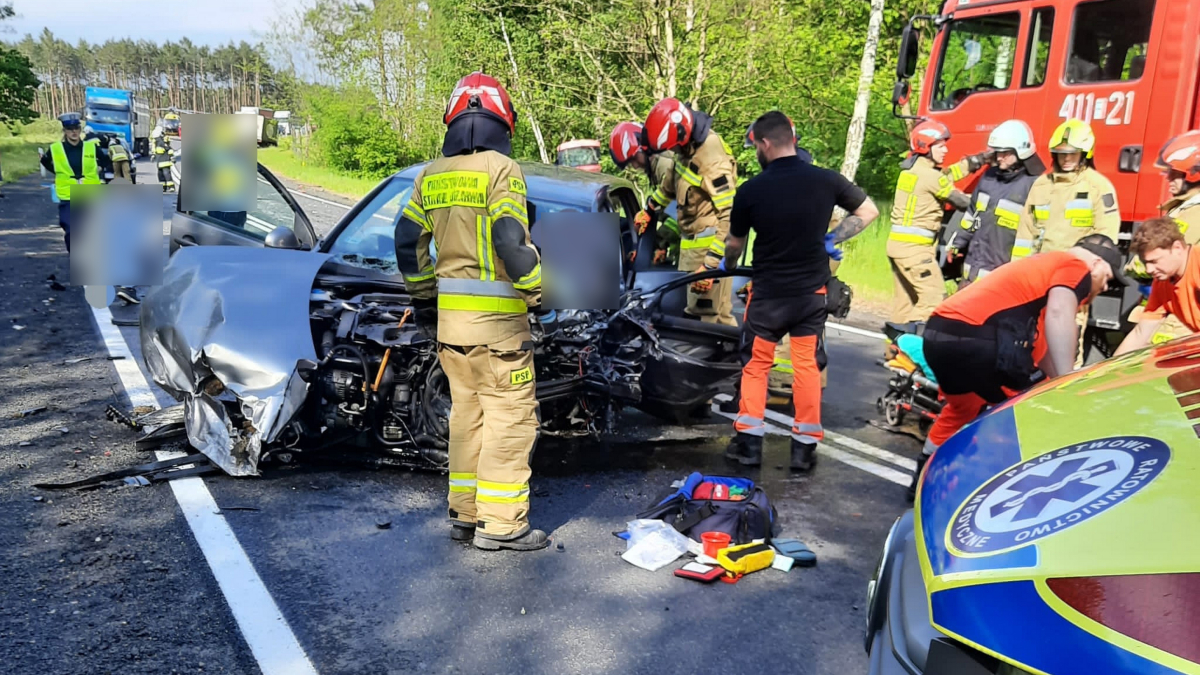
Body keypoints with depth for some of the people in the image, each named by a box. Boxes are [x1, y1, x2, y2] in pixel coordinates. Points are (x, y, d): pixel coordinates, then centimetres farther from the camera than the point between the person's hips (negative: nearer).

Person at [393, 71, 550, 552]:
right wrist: (542, 298, -9)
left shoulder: (431, 176, 11)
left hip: (449, 315, 7)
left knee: (467, 411, 16)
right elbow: (512, 242, -18)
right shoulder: (500, 169, -9)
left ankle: (464, 513, 23)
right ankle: (501, 524, 3)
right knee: (510, 415, 0)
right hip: (497, 315, -7)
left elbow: (408, 241, 14)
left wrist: (423, 297, 23)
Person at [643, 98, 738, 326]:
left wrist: (711, 263, -29)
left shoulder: (713, 160, -25)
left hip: (710, 245, -9)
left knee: (703, 317, -10)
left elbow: (730, 216, -27)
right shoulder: (687, 146, 4)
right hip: (691, 242, 9)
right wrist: (651, 208, 34)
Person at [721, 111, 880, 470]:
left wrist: (727, 265, 25)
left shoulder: (750, 190, -13)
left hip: (768, 293, -2)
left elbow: (735, 244, 4)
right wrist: (831, 239, 9)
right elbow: (869, 212, 5)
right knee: (807, 366, 11)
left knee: (756, 365, 13)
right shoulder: (826, 180, -8)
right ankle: (805, 446, 15)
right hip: (812, 291, 2)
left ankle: (749, 441, 16)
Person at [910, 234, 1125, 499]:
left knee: (963, 408, 33)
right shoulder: (1077, 267, 6)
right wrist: (1069, 383, -16)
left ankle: (925, 478, 42)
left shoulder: (1041, 265, 33)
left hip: (937, 332, 9)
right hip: (976, 337, -9)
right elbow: (1059, 313, -17)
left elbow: (1040, 341, 34)